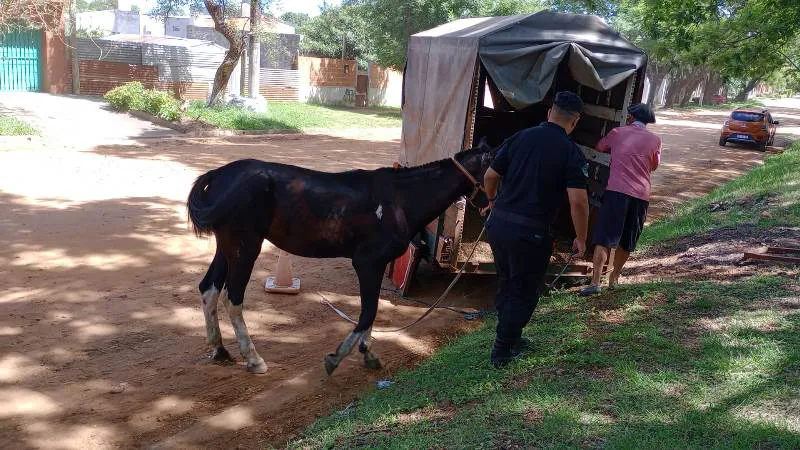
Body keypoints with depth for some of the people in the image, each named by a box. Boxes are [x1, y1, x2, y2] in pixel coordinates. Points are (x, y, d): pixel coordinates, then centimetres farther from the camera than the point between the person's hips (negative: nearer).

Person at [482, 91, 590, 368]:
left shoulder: (519, 138, 5)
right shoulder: (571, 153, -8)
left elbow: (490, 176, 11)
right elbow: (578, 202, -13)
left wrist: (493, 202, 31)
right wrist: (581, 239, 1)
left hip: (498, 223, 5)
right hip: (530, 233, -5)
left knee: (506, 283, 23)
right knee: (523, 293, 11)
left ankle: (509, 337, 38)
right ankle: (502, 351, 19)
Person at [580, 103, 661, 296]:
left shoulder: (617, 132, 7)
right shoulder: (654, 140, 9)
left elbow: (599, 147, 25)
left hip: (617, 191, -2)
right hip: (641, 195, 3)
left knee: (604, 238, -6)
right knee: (627, 241, 17)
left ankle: (595, 282, -16)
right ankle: (614, 277, 26)